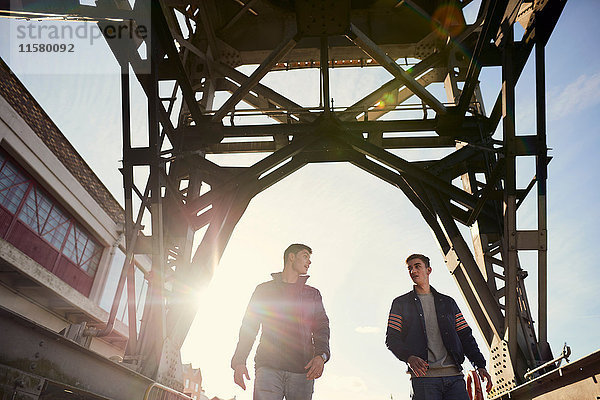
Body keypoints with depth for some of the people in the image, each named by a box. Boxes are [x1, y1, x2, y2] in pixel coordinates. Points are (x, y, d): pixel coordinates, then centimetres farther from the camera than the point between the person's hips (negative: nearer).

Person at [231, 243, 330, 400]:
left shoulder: (312, 294, 23)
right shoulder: (264, 290, 18)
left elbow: (321, 327, 12)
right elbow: (248, 327, 14)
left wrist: (321, 355, -8)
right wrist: (239, 360, 0)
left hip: (302, 370, 2)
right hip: (269, 367, -1)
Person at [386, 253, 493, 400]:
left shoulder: (448, 302, 22)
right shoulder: (401, 303, 14)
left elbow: (465, 336, 18)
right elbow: (392, 339, 5)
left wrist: (480, 365, 4)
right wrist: (409, 357, -15)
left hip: (453, 376, 2)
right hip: (424, 376, -2)